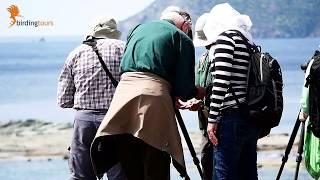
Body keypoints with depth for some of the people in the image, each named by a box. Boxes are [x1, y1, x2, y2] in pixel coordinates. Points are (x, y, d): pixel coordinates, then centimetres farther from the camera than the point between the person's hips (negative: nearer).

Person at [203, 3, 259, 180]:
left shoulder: (225, 37, -3)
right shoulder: (248, 42, 19)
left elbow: (221, 80, -13)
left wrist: (212, 119, -13)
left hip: (231, 117, -8)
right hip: (251, 119, 8)